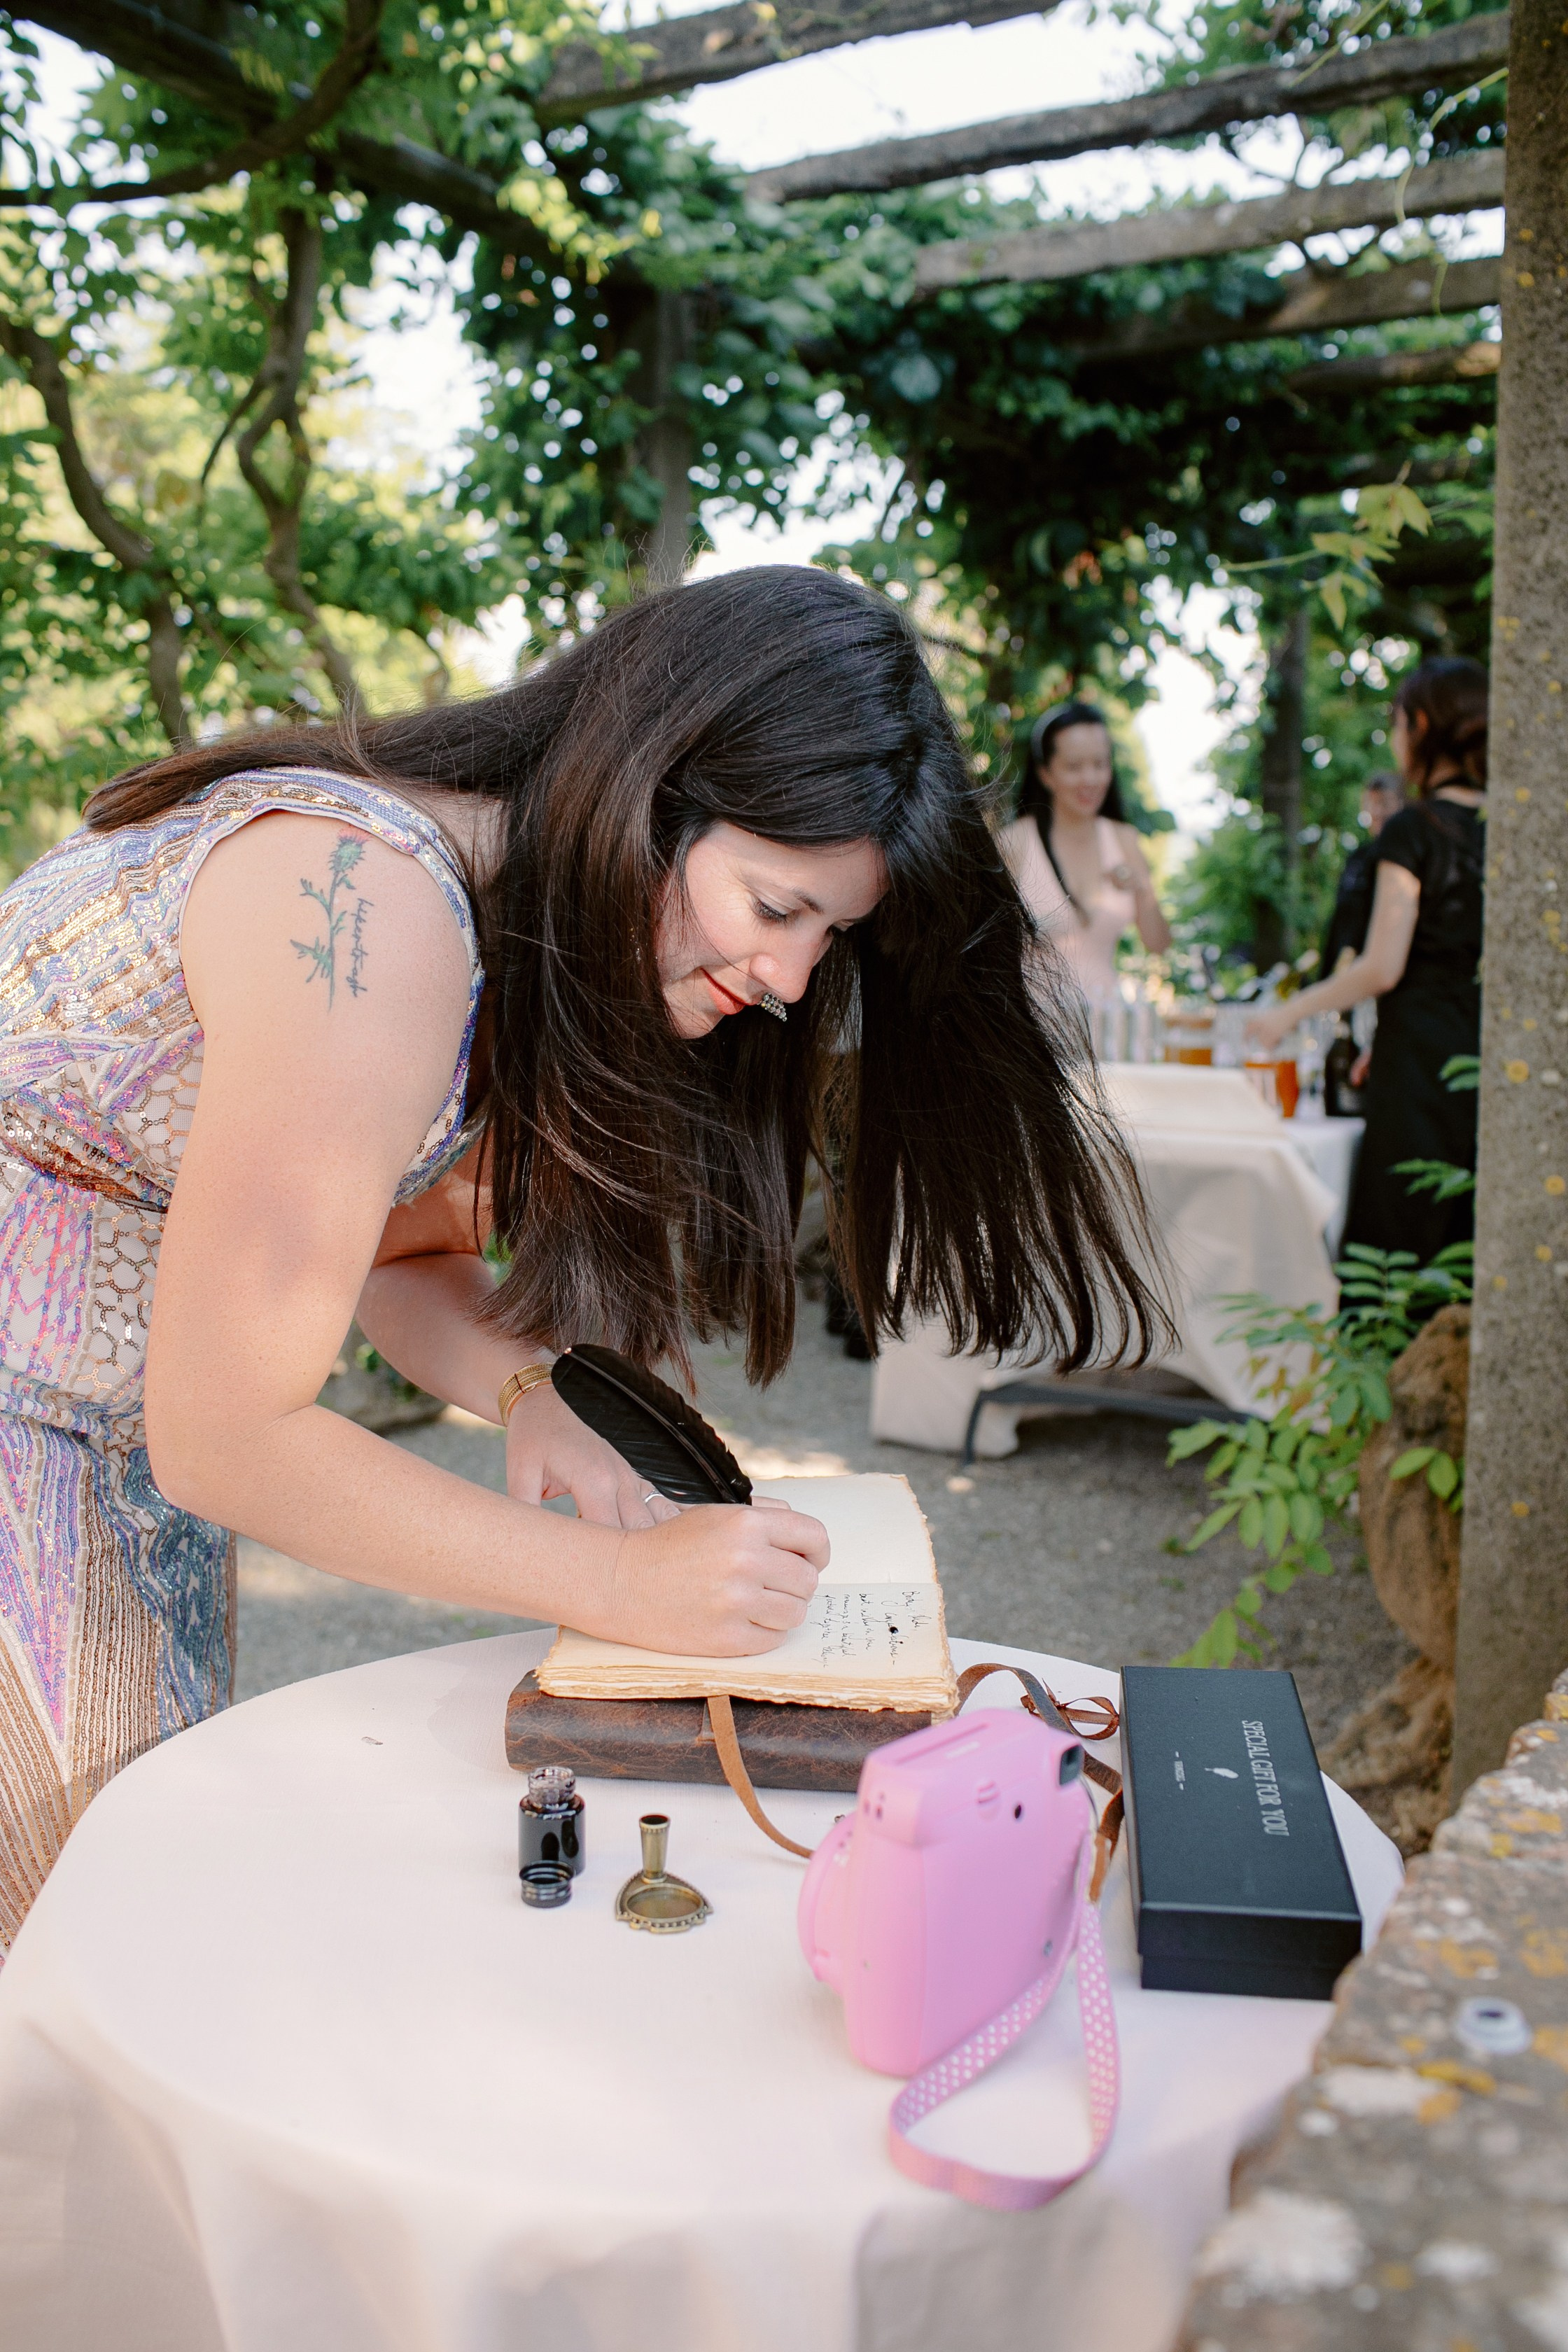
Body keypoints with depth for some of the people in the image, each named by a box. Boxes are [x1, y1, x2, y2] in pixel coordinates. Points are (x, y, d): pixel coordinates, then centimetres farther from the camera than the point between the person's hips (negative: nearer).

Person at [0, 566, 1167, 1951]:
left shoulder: (537, 932, -4)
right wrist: (622, 1580, -24)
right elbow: (228, 1436, -28)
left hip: (116, 1414, 8)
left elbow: (403, 1247, 7)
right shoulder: (370, 909, -31)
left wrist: (531, 1398, -13)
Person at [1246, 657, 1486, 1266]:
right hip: (1490, 1055, 7)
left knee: (1392, 1246, -1)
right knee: (1467, 1252, 10)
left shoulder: (1413, 831, -10)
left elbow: (1382, 969, -14)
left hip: (1422, 1066, -7)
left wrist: (1288, 1012, -1)